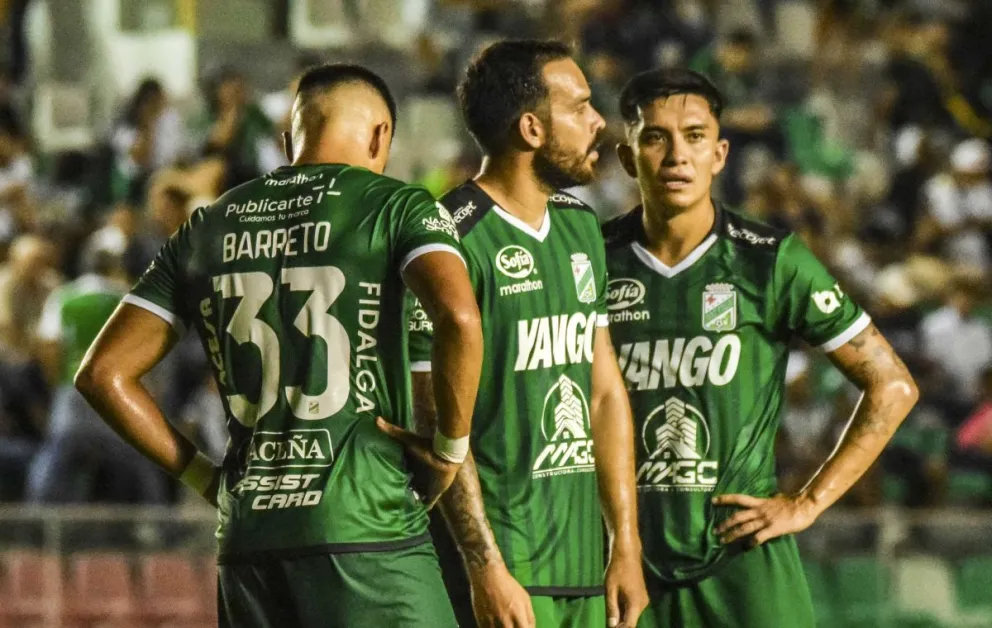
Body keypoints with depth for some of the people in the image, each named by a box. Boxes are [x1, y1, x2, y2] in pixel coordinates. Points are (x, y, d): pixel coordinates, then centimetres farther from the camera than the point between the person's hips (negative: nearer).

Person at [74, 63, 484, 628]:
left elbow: (105, 374, 11)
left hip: (248, 541, 5)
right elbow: (458, 316, -20)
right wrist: (451, 448, -6)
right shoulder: (394, 206, 0)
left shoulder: (207, 229, 14)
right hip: (366, 528, -5)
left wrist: (202, 475, 15)